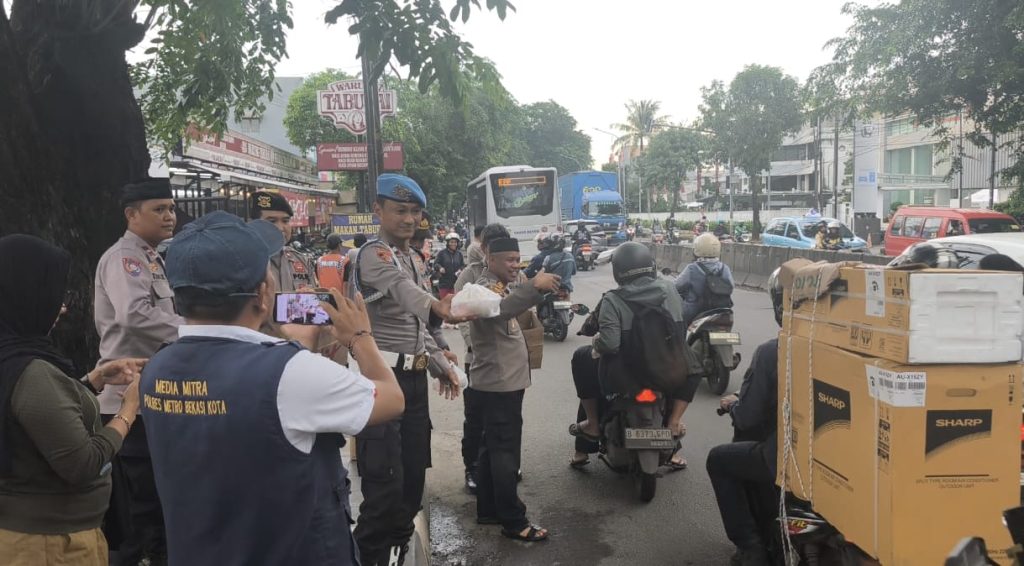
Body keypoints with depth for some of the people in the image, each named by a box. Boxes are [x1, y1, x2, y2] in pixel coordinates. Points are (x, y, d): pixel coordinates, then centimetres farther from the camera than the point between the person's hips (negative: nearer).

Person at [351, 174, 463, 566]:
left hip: (414, 376, 9)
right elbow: (403, 288, -38)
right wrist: (437, 307, -56)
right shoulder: (374, 254, -15)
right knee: (385, 479, -8)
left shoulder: (415, 259, 14)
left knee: (414, 470, 17)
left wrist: (440, 362, 16)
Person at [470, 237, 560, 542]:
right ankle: (513, 522, -1)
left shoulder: (499, 285, 18)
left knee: (493, 448, 16)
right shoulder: (486, 287, -16)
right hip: (499, 382, -11)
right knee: (506, 453, -7)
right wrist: (534, 286, -46)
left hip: (503, 380, 11)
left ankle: (488, 509, 26)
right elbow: (498, 309, -40)